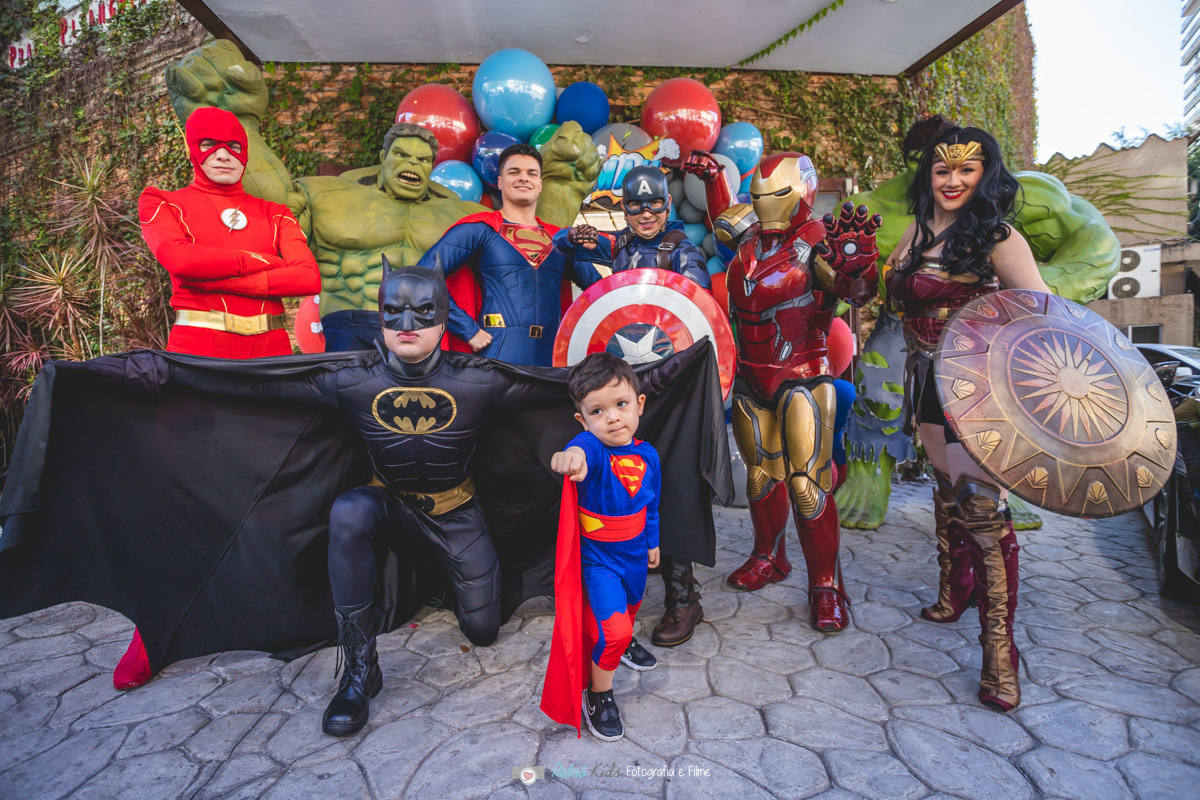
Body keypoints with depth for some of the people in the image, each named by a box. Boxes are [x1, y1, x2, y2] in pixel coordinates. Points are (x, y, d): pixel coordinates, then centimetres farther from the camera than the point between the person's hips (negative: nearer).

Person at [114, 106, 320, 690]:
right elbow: (178, 257, -11)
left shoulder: (273, 214, 16)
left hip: (268, 352, 2)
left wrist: (218, 277, -8)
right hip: (198, 350, -2)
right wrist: (259, 260, -4)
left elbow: (308, 277, -2)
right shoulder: (165, 203, 11)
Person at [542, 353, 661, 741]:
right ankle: (599, 696, 12)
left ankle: (625, 643, 64)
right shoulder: (591, 447, -27)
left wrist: (652, 542, 18)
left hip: (634, 552, 6)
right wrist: (570, 456, -78)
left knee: (630, 605, 30)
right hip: (598, 557, -6)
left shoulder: (647, 454, -9)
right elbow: (583, 452, -55)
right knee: (612, 627, -14)